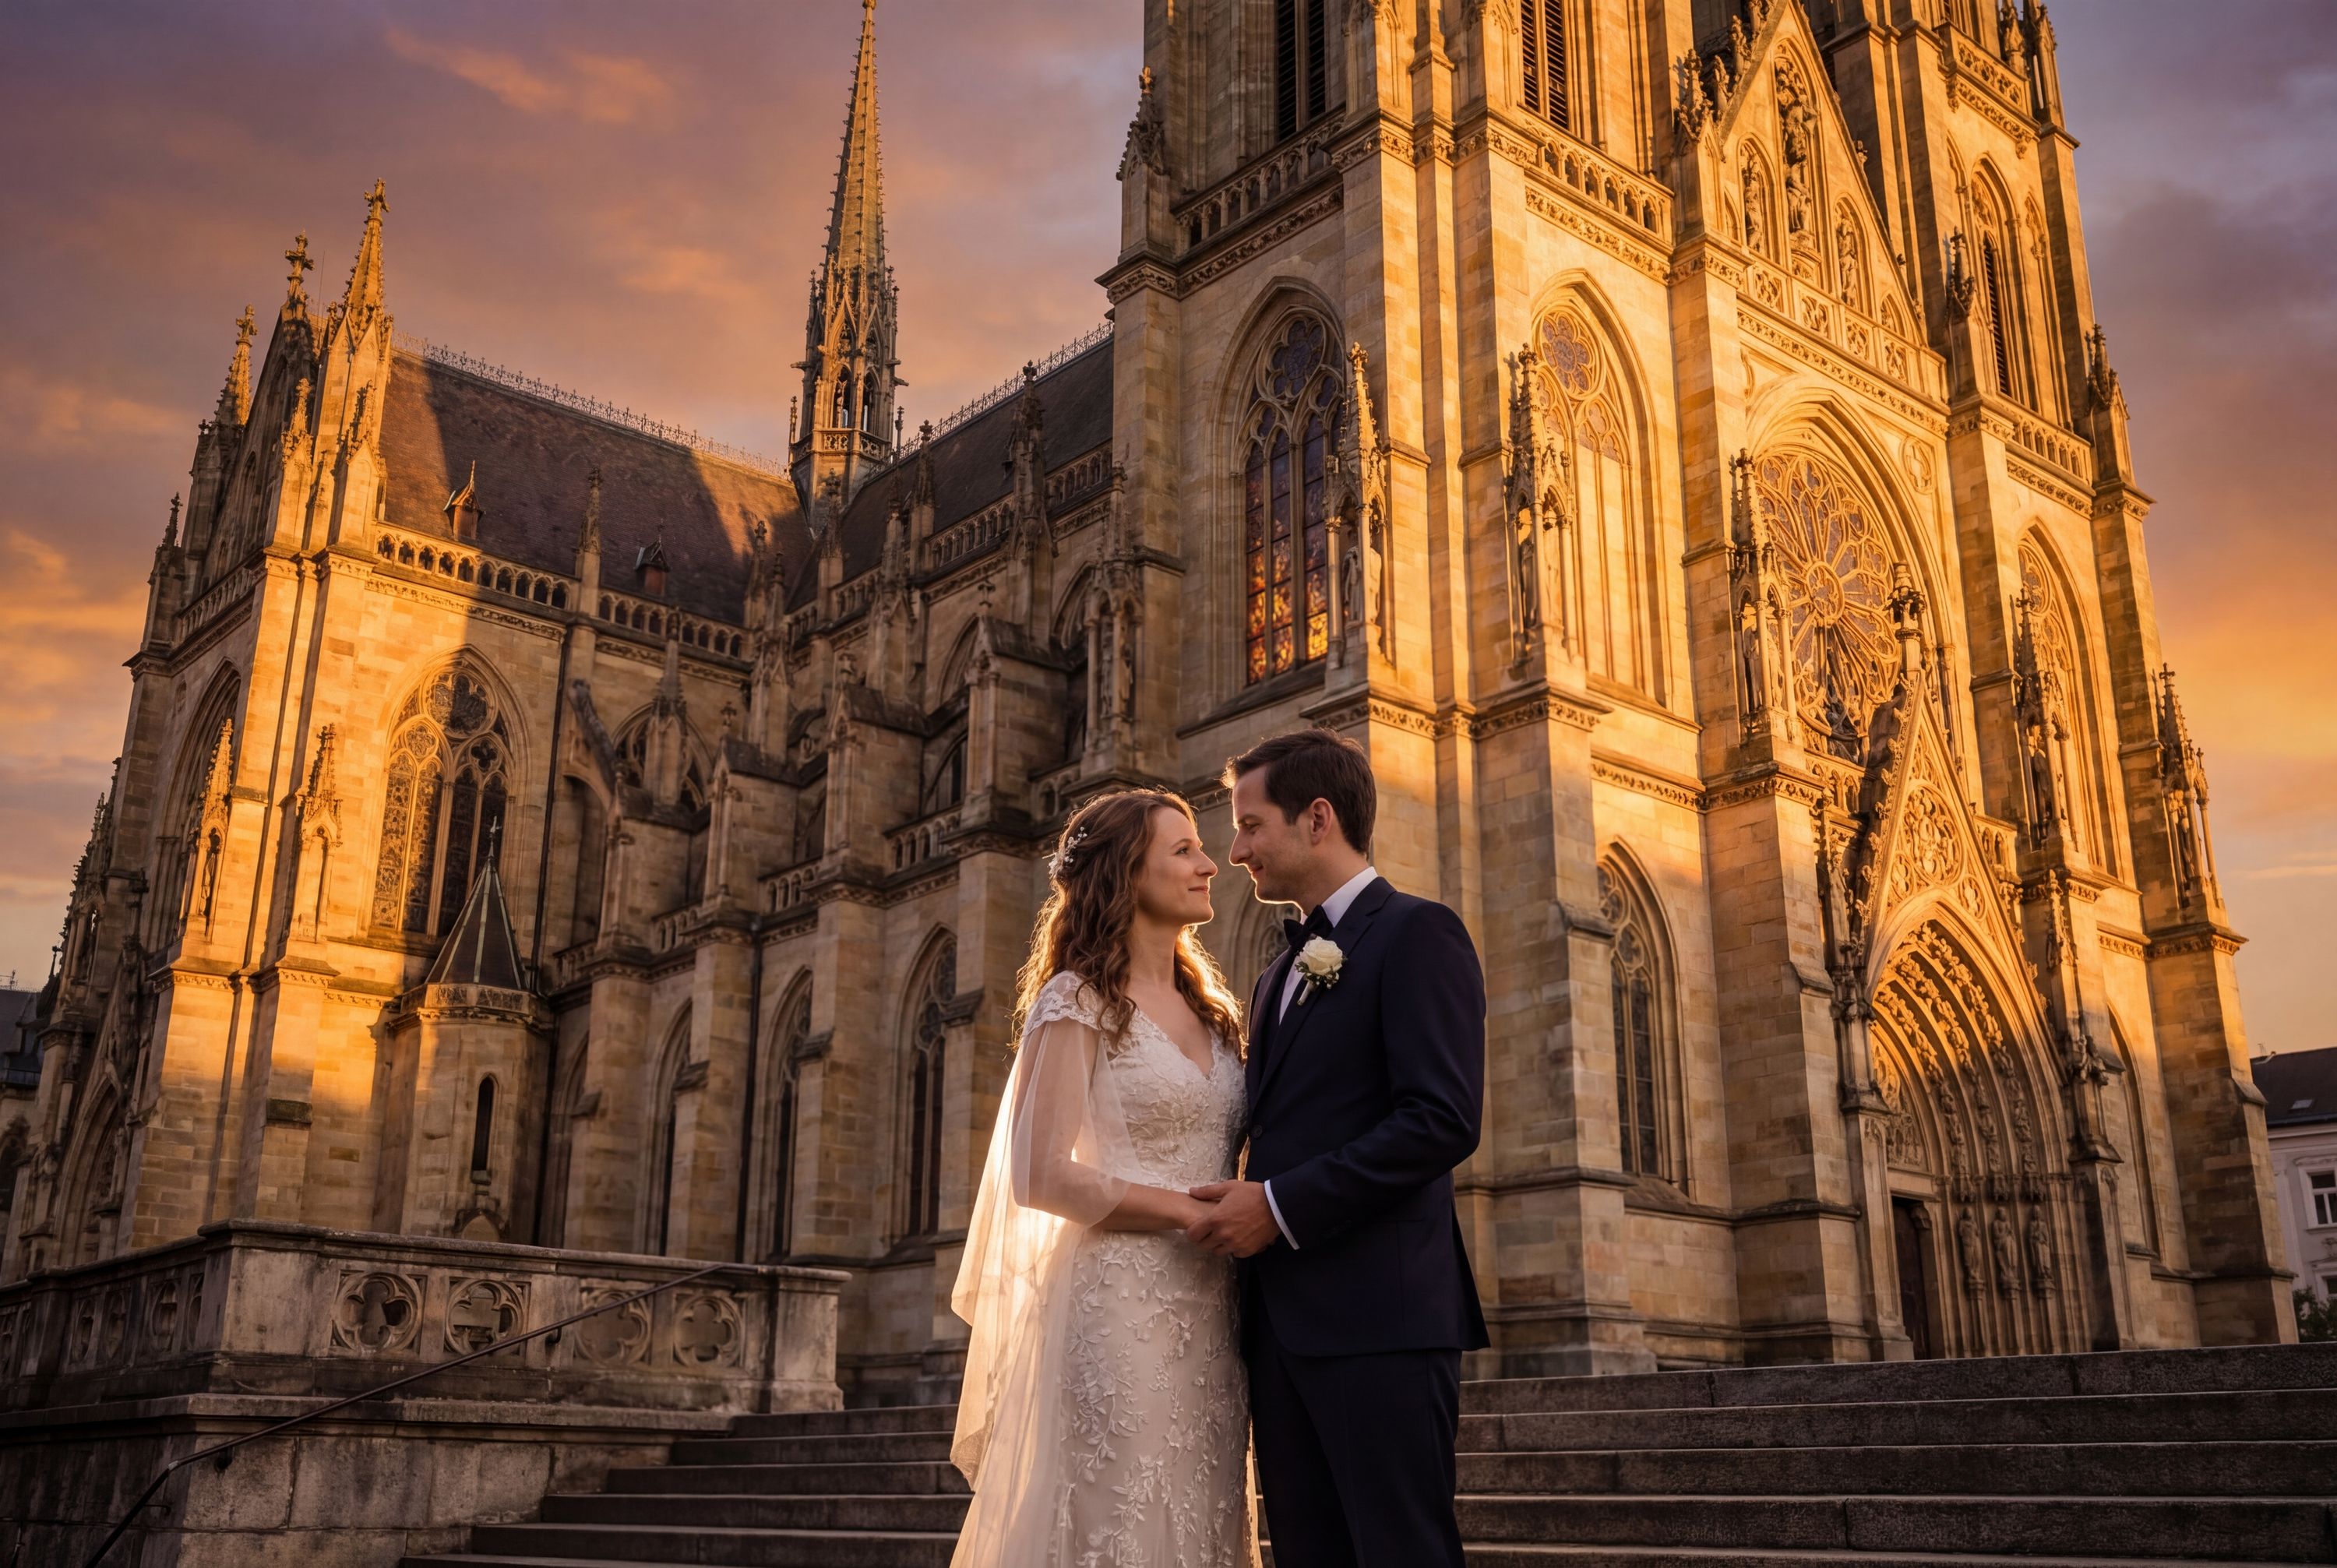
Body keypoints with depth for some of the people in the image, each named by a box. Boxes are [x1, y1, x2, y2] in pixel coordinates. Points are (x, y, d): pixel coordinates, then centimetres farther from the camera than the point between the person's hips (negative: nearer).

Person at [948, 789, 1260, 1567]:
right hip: (1118, 1310, -6)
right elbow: (1039, 1176, -13)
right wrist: (1195, 1212, -13)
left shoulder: (1211, 1011, 16)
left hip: (1207, 1318, 7)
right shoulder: (1077, 1001, -5)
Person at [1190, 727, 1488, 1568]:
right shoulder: (1279, 977, 22)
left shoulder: (1417, 933, -4)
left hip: (1377, 1316, -8)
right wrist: (1240, 1207, 5)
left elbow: (1445, 1120, -16)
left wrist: (1280, 1207, -15)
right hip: (1282, 1323, 8)